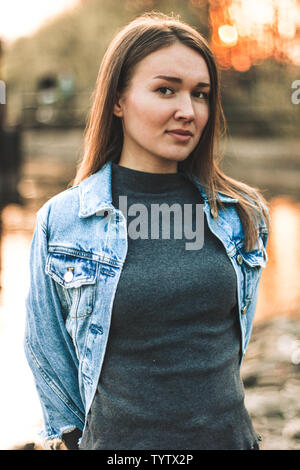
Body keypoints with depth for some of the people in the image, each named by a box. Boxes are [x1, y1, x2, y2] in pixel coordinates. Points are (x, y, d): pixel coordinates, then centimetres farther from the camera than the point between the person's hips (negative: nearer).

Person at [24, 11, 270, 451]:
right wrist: (81, 436, 8)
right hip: (119, 442, -2)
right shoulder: (61, 221, -8)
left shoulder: (243, 215, -1)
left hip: (231, 435, 3)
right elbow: (46, 351, 4)